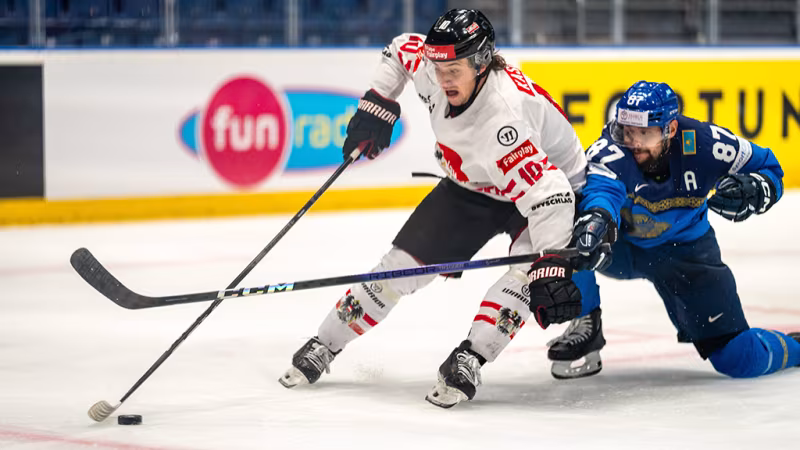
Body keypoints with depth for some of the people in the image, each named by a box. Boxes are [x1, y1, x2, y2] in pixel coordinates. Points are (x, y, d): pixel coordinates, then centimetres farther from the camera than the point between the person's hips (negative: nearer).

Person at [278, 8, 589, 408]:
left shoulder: (501, 117, -43)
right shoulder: (430, 66, -22)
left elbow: (546, 194, -48)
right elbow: (401, 49, 4)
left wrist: (552, 265, -55)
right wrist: (377, 105, -1)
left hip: (554, 179, -6)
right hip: (471, 185, 6)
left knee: (529, 266, -34)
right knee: (404, 262, 1)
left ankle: (468, 360, -32)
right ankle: (323, 347, 12)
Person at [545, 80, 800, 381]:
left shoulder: (705, 144, -24)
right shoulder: (611, 150, -30)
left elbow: (768, 167, -7)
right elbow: (600, 186, -52)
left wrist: (752, 192, -29)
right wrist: (596, 218, -75)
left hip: (685, 251, 0)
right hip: (621, 245, 0)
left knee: (742, 359, -8)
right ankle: (586, 327, -15)